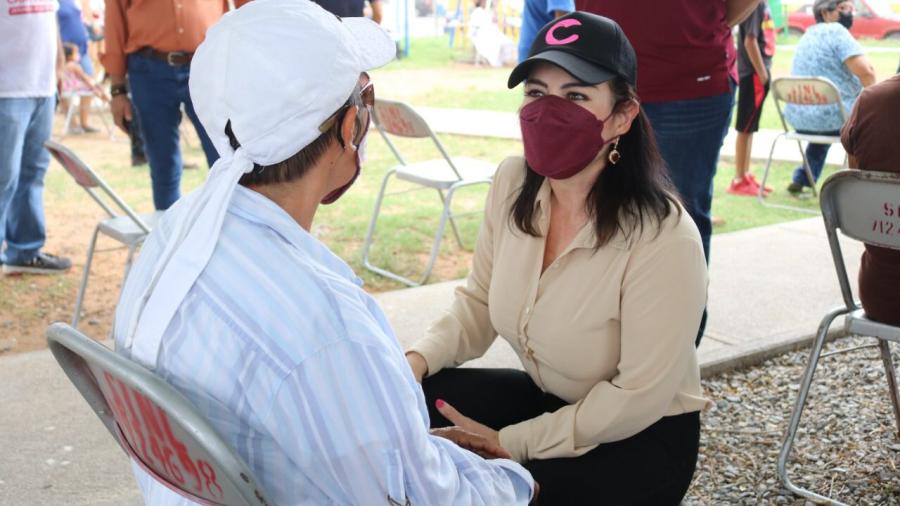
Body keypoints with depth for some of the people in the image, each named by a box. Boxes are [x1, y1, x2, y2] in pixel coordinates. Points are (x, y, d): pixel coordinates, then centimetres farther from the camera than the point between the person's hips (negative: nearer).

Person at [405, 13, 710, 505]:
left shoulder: (662, 237, -29)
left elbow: (639, 397, -23)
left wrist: (509, 443, -22)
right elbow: (479, 303, 2)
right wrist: (418, 359, -17)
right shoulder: (512, 183, -10)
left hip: (644, 435, -5)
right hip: (547, 399, 6)